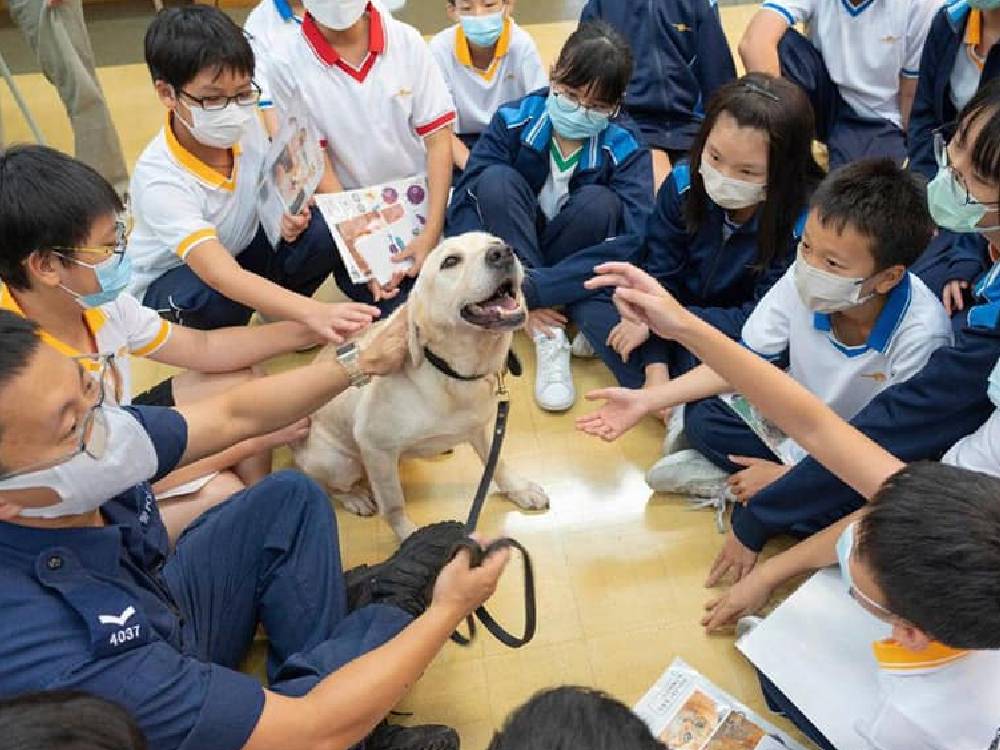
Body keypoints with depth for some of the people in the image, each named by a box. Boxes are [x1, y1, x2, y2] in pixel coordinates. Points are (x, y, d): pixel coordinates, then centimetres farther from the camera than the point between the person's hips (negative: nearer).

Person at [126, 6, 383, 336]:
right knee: (214, 298, -39)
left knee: (327, 229, -21)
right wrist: (312, 312, -61)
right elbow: (222, 276, -47)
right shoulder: (158, 180, -34)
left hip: (242, 251, 5)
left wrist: (287, 212, -22)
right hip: (171, 281, -4)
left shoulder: (246, 125, -18)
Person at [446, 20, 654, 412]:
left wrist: (531, 289, -37)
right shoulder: (513, 121, -14)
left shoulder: (626, 151, -16)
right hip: (506, 258, 1)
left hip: (569, 271, -1)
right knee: (496, 180, -28)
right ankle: (549, 336, -31)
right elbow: (463, 208, -17)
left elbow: (633, 244, -29)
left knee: (599, 203, -29)